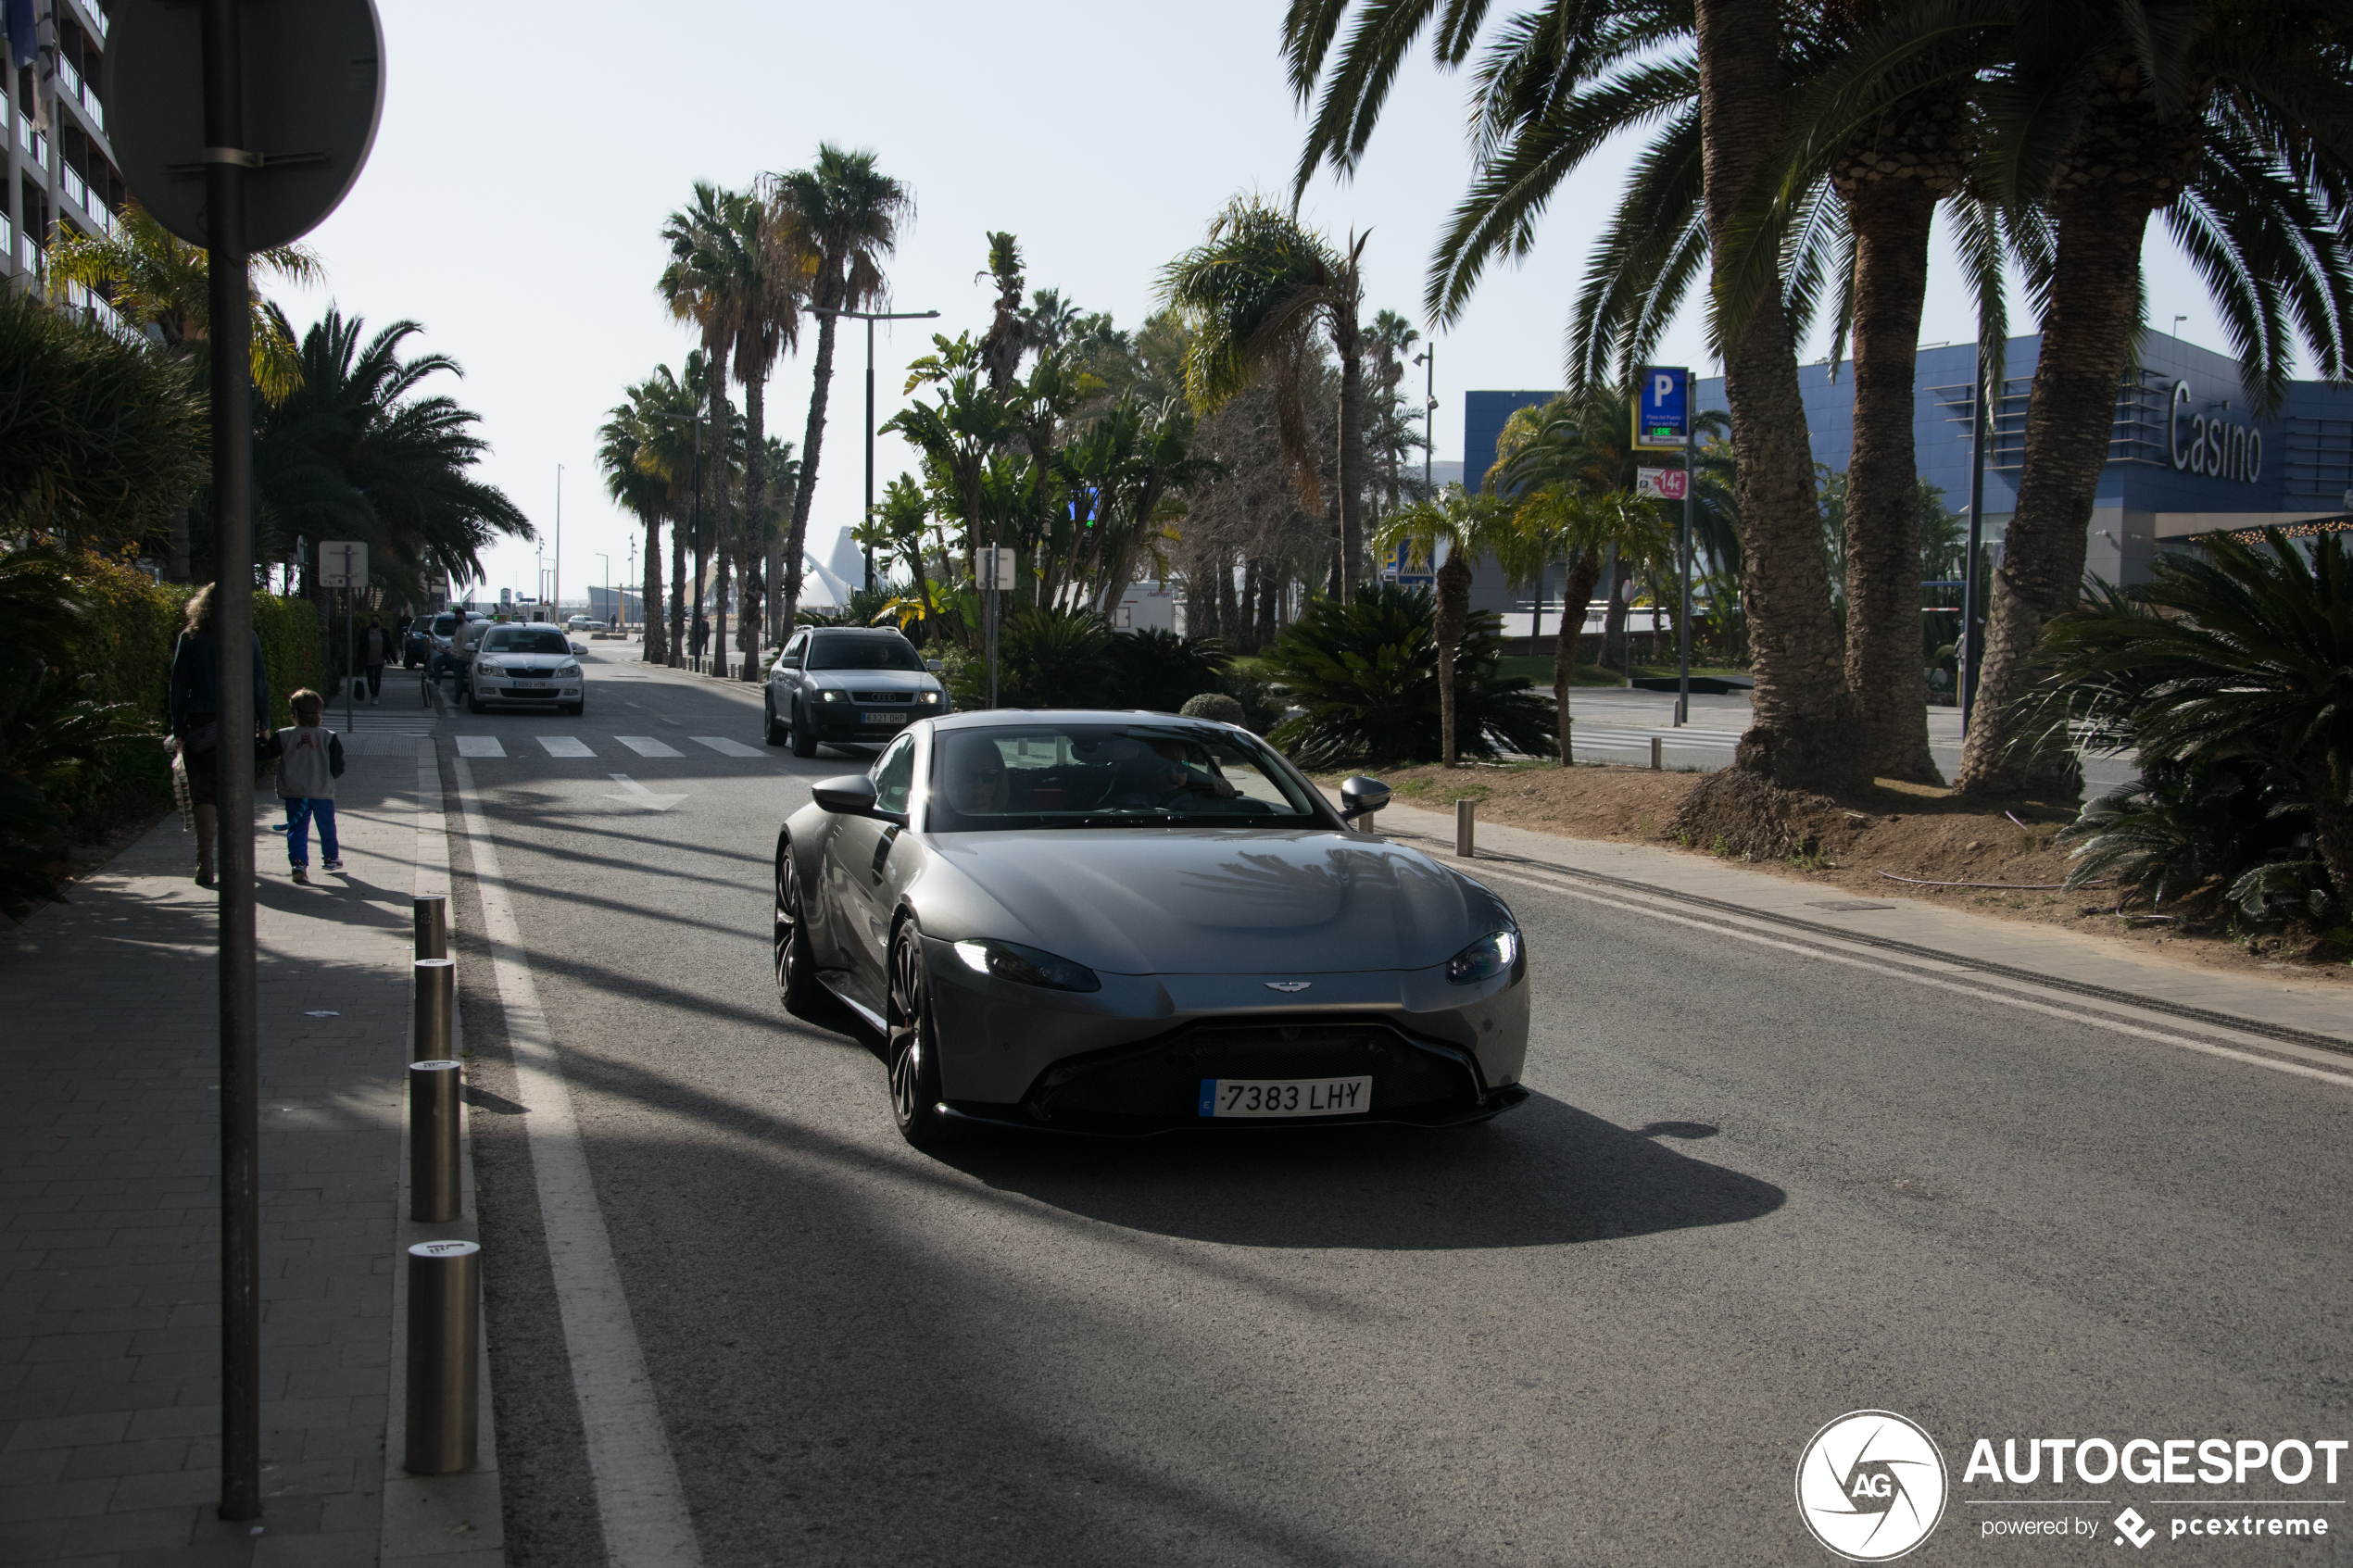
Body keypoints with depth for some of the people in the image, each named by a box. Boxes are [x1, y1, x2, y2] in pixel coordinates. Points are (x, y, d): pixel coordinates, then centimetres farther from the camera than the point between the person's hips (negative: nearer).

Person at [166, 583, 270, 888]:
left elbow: (178, 686, -2)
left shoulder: (190, 638, -2)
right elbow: (260, 682, 3)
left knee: (203, 793, 0)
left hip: (201, 726, -1)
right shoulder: (248, 638, 1)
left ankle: (205, 860, -13)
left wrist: (178, 727, 2)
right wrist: (263, 722, 11)